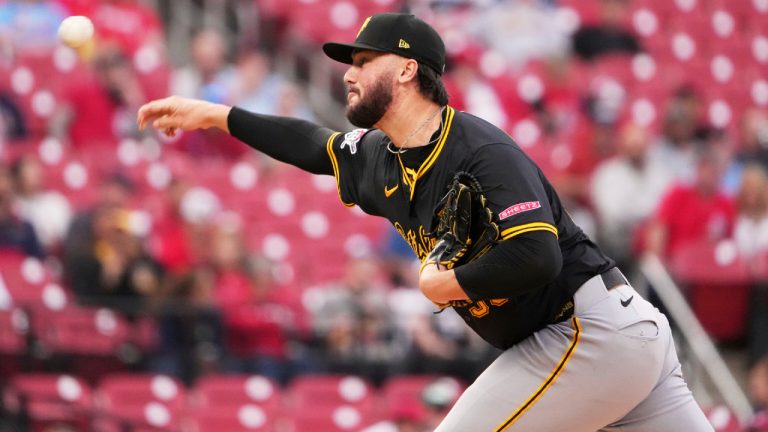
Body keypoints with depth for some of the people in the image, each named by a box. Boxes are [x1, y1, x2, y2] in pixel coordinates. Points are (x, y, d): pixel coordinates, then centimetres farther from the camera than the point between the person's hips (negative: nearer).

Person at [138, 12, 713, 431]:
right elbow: (315, 145, 29)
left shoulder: (482, 154, -17)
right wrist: (213, 115, 28)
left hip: (590, 329, -9)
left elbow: (536, 257, -29)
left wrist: (447, 283, -14)